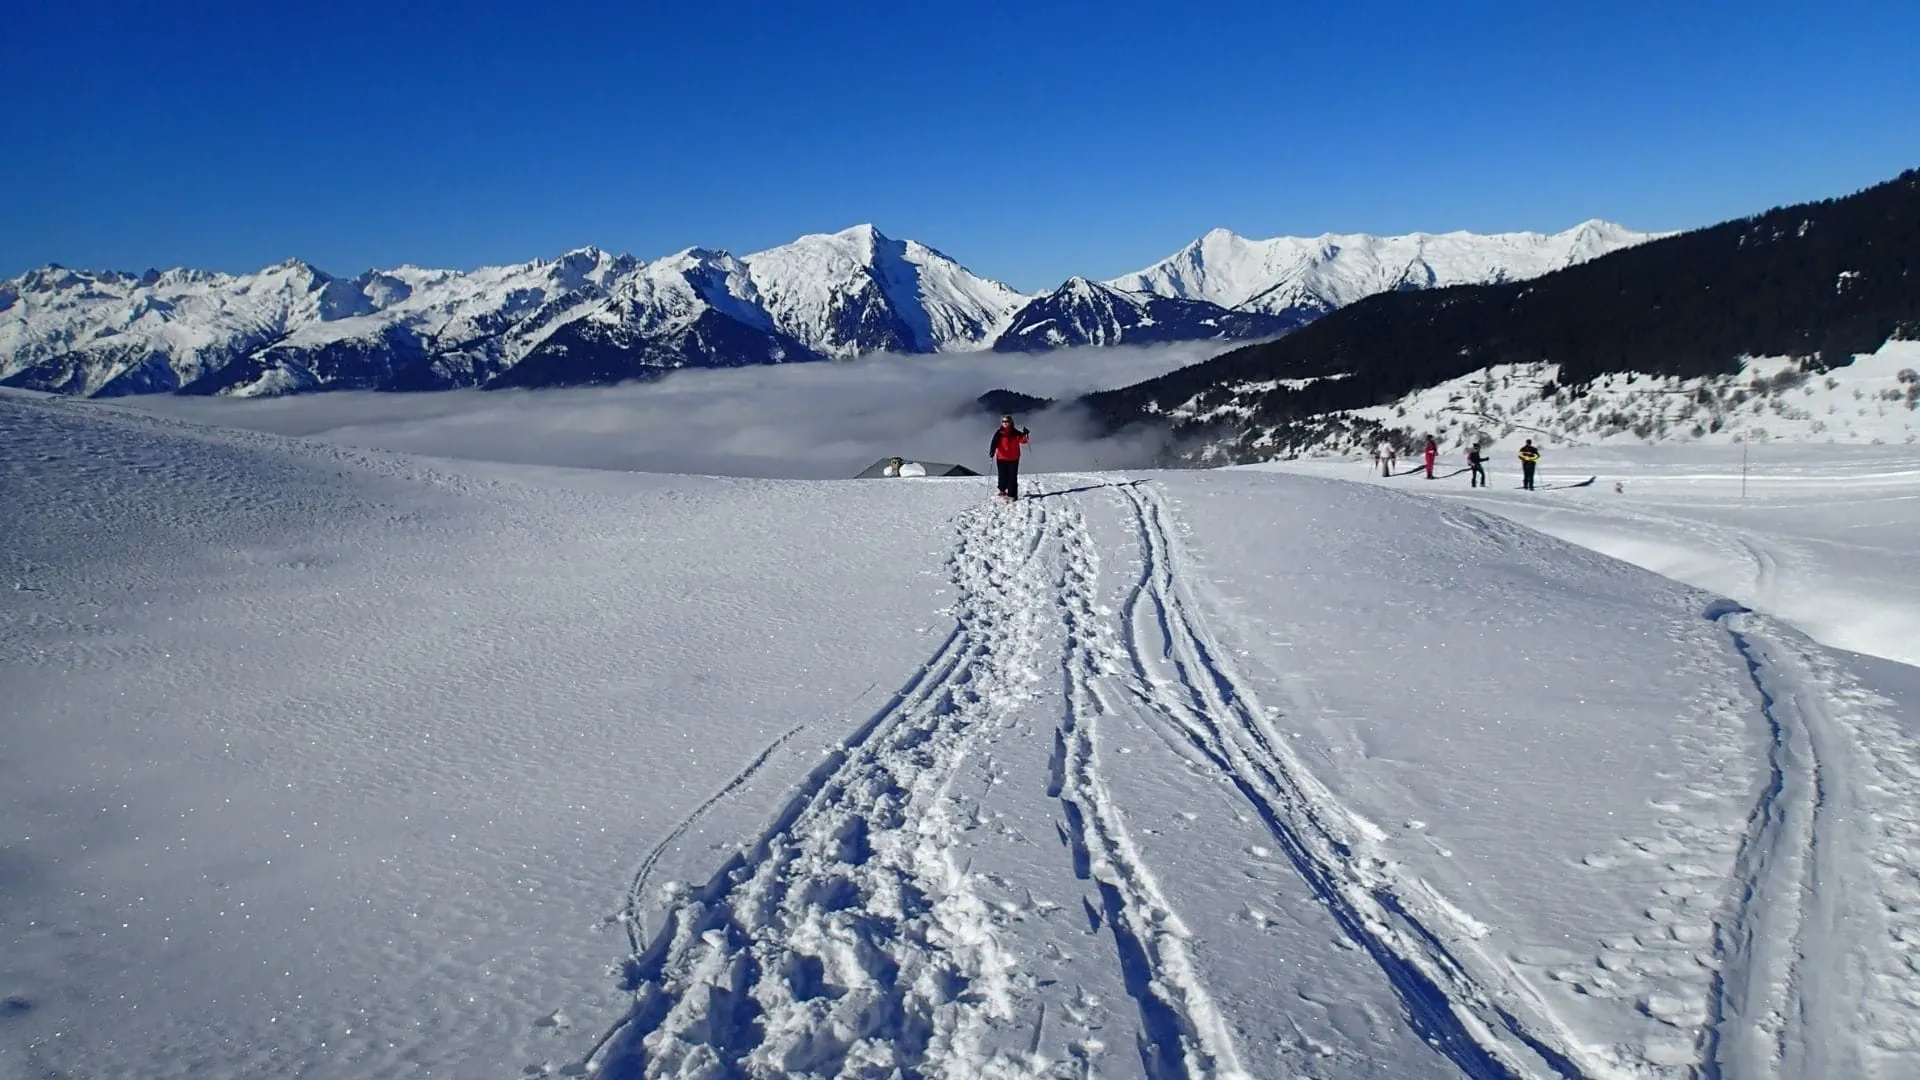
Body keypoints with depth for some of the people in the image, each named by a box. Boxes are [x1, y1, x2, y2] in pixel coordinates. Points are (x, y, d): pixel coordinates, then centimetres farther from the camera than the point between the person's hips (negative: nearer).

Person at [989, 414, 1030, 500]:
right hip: (1001, 458, 0)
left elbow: (1023, 441, -2)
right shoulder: (999, 433, 0)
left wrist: (1025, 435, -21)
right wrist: (992, 451, -26)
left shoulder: (1015, 433, 3)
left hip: (1013, 459, 0)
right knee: (1003, 476, 5)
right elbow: (994, 443, -10)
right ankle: (1002, 491, 27)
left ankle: (1012, 494, 0)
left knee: (1012, 477, -2)